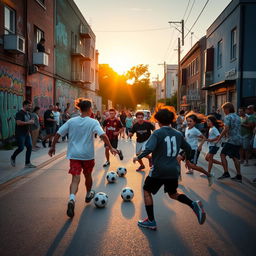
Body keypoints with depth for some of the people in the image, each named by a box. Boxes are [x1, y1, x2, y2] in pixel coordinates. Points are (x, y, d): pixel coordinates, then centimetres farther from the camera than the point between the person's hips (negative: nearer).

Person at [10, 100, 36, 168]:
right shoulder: (20, 113, -14)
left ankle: (27, 163, 9)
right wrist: (28, 122, -22)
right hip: (20, 134, -8)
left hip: (27, 133, 8)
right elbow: (18, 123, -27)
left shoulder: (28, 113, 13)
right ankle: (13, 158, 23)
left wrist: (31, 121, 5)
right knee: (21, 148, -6)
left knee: (29, 147, 2)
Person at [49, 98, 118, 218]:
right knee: (88, 176, 22)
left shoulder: (71, 121, 0)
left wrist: (52, 146, 11)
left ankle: (72, 199, -29)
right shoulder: (93, 122, -8)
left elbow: (58, 133, 0)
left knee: (75, 178, -4)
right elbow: (103, 135, -19)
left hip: (74, 154, 1)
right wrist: (110, 148, -10)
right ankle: (88, 195, 44)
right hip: (88, 155, -1)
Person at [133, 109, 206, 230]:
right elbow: (188, 148, 16)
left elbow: (149, 149, -24)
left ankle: (151, 221, 16)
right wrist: (187, 159, 35)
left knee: (146, 191, 14)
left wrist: (138, 157, -9)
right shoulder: (178, 134, 7)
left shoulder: (157, 133, -11)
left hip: (159, 170, -6)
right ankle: (194, 204, 0)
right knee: (173, 194, 25)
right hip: (174, 170, 6)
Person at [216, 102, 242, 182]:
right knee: (235, 157, 12)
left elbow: (226, 129, -19)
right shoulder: (237, 117, 17)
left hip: (231, 140, -8)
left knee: (223, 154, -3)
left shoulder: (228, 117, -9)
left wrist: (219, 139, -15)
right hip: (238, 140, 8)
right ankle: (239, 176, 13)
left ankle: (226, 173, -9)